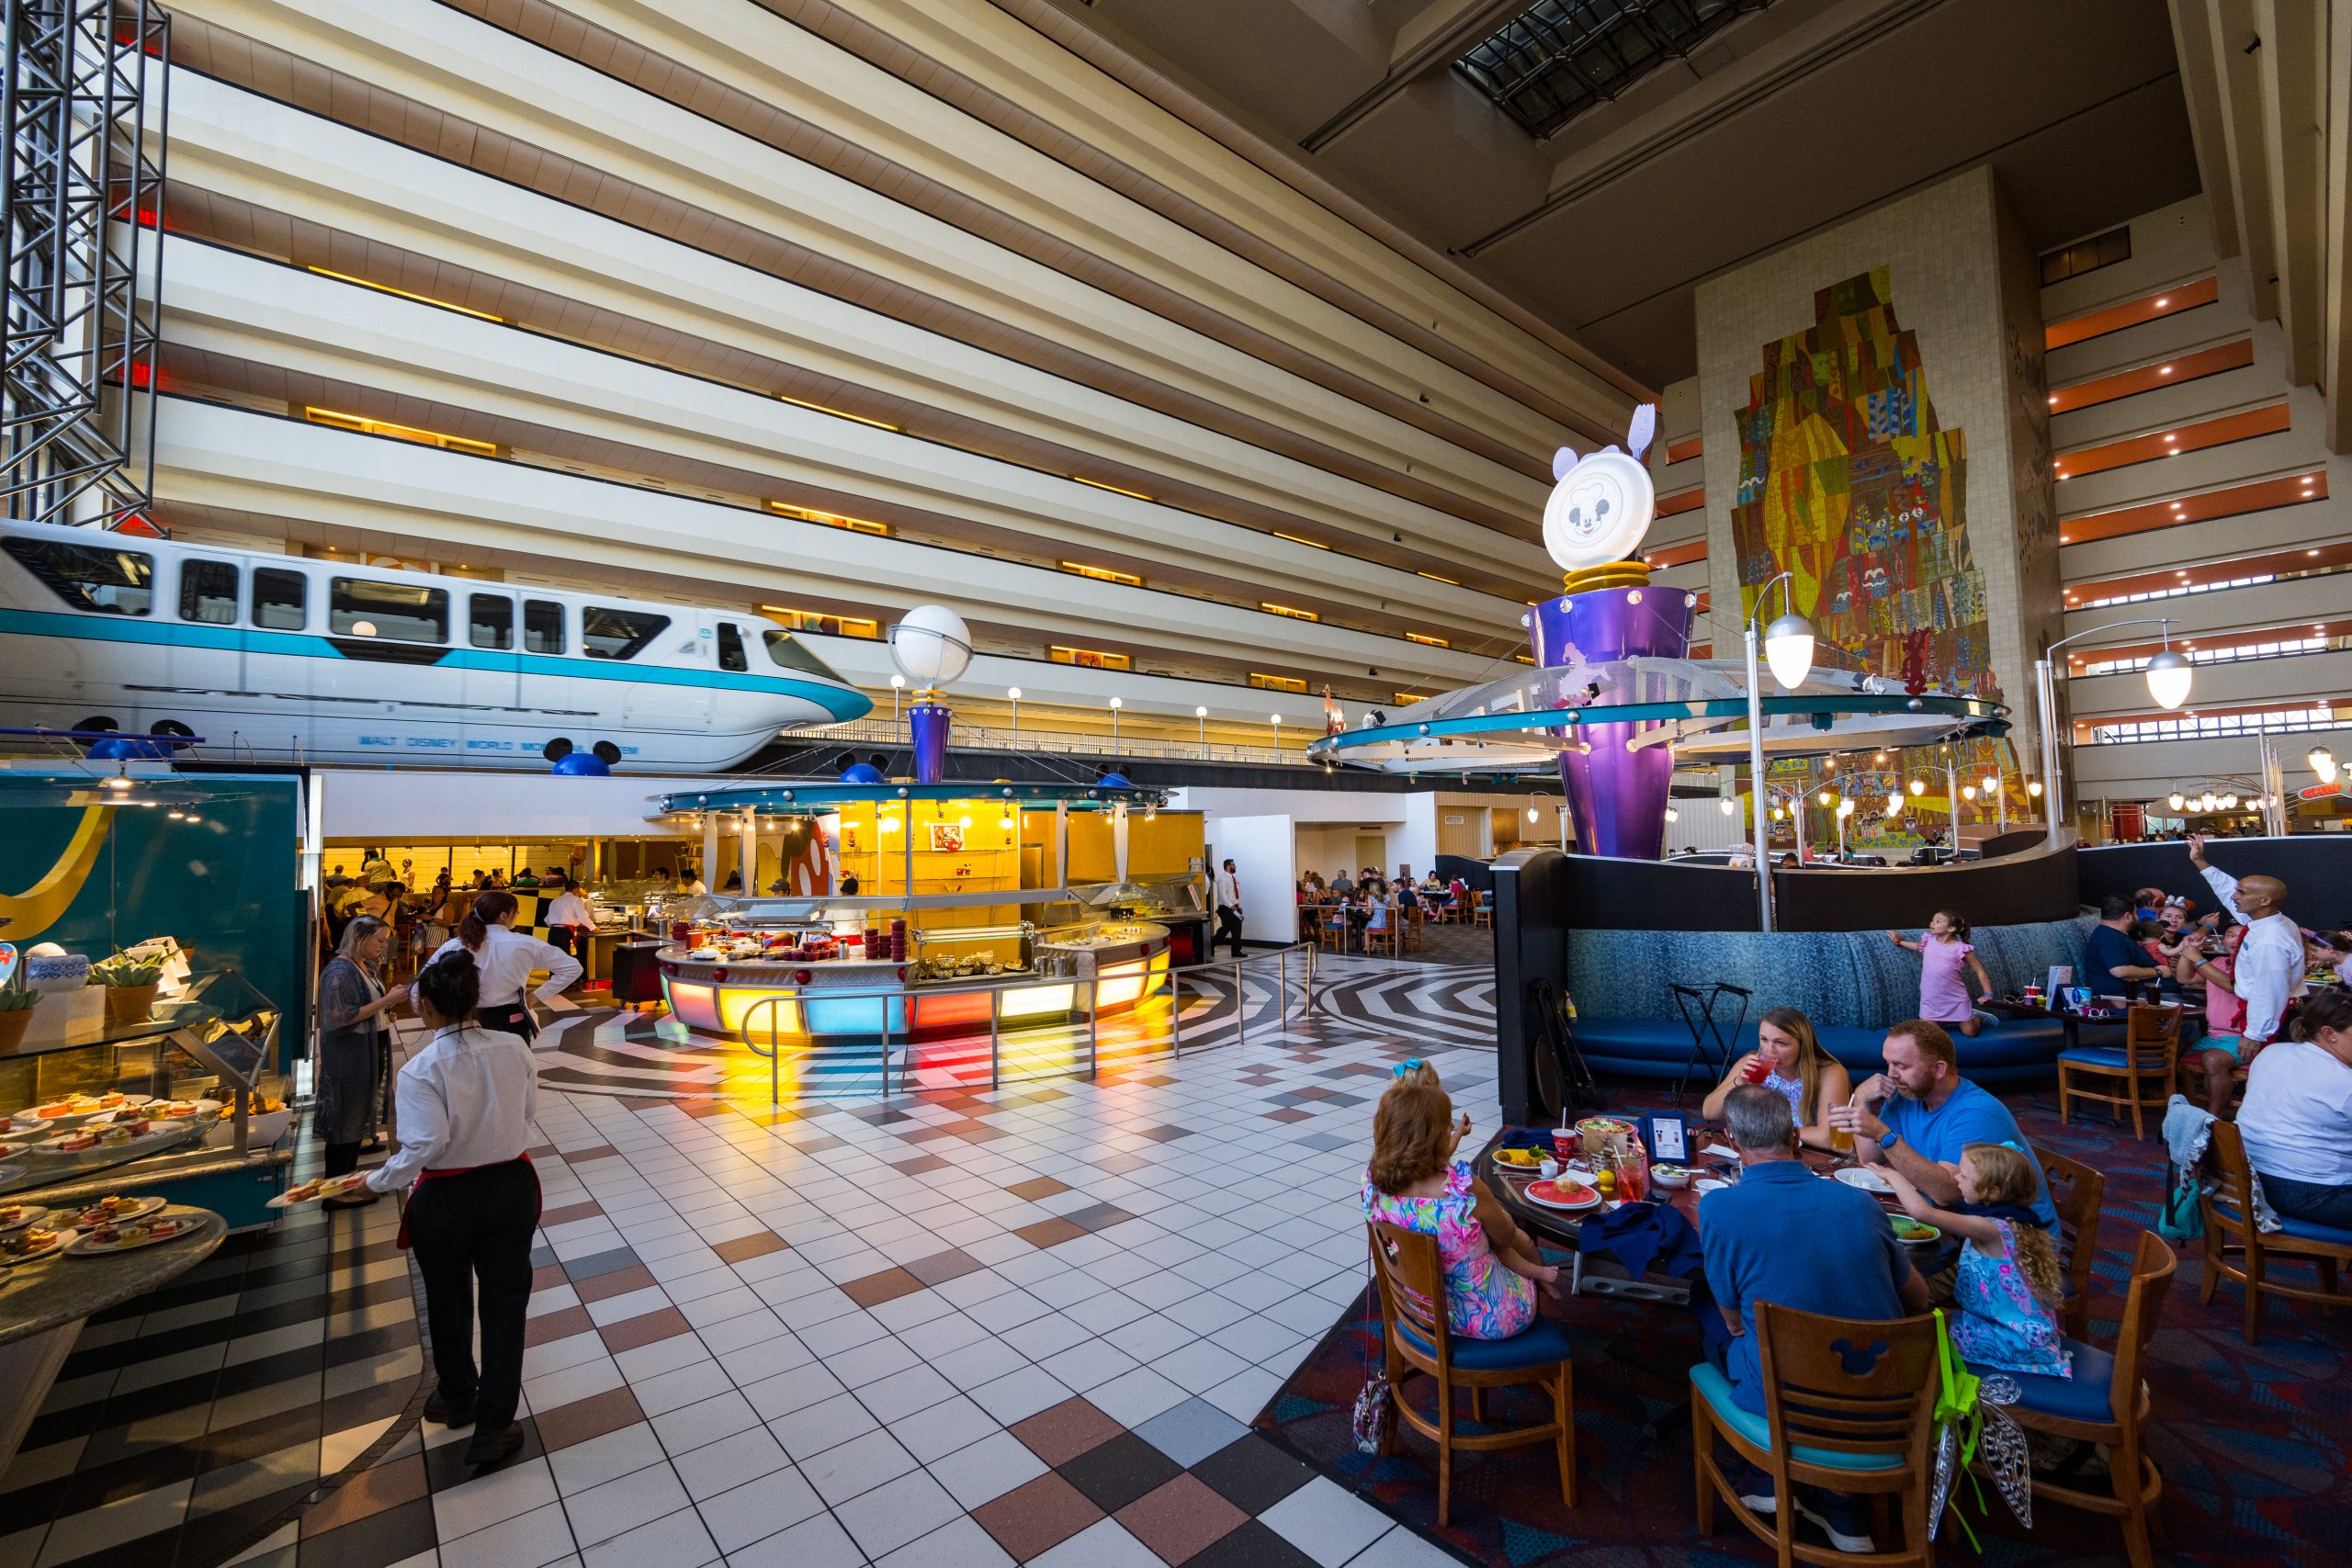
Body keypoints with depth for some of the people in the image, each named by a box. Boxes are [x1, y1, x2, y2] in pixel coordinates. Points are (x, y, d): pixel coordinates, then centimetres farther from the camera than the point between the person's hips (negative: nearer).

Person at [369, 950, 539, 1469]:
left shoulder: (421, 1069, -22)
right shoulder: (514, 1049, -11)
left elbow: (424, 1146, -26)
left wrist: (378, 1181, -10)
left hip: (446, 1200, -2)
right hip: (511, 1188, 2)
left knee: (448, 1304, 24)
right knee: (505, 1304, 16)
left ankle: (457, 1399, 48)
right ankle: (493, 1429, 24)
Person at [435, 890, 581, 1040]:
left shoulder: (456, 945, -9)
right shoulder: (524, 944, -13)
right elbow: (572, 967, -9)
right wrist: (537, 995, -2)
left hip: (472, 1021, 2)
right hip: (512, 1022, -1)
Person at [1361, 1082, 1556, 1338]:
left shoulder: (1372, 1183, -20)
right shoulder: (1464, 1189, -35)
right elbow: (1506, 1234, -12)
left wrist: (1456, 1137, 15)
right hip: (1488, 1318, -4)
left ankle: (1534, 1270, 38)